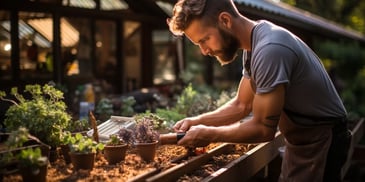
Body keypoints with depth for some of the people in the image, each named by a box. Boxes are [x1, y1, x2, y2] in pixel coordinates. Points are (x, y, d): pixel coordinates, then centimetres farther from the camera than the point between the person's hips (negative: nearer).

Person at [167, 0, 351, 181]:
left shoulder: (270, 49, -29)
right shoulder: (253, 46, 1)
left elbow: (263, 129, -25)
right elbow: (242, 105, 8)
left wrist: (209, 134, -15)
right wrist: (197, 121, -4)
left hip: (320, 140, -9)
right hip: (299, 140, 9)